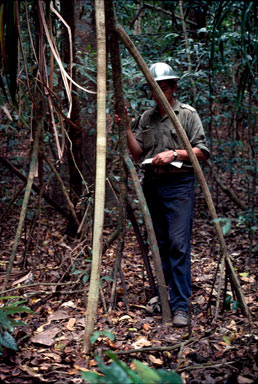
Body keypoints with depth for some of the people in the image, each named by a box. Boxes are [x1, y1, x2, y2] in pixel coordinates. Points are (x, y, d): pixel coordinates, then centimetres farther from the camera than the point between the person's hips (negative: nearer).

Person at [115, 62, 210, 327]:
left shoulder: (187, 114, -2)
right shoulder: (146, 117, 13)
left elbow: (202, 151, -6)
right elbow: (137, 154, 10)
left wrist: (174, 153, -17)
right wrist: (127, 129, -2)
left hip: (178, 184, -5)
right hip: (152, 184, 6)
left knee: (178, 244, -12)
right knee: (160, 243, 12)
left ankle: (180, 305, -9)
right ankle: (163, 293, 25)